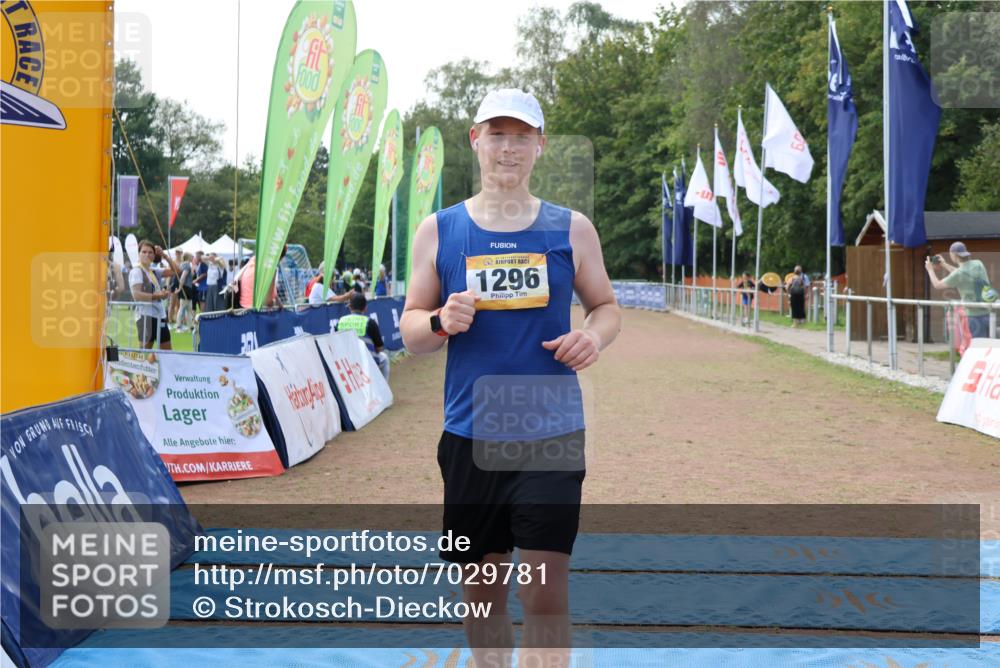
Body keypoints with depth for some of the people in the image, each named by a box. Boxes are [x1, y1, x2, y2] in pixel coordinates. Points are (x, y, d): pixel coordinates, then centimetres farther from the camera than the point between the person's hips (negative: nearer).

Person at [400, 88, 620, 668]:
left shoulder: (571, 228, 4)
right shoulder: (439, 230, 4)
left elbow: (607, 306, 13)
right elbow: (409, 330, 8)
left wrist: (594, 337, -10)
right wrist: (441, 322, -15)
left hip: (552, 436, -1)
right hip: (470, 435, 1)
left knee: (547, 594, -6)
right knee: (482, 592, 12)